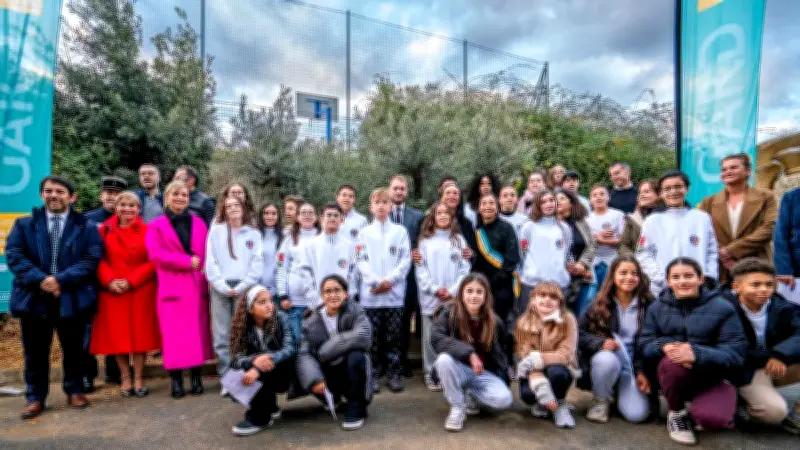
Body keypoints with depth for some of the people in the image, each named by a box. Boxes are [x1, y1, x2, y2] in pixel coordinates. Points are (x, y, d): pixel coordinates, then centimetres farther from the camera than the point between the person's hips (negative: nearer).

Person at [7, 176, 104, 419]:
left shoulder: (86, 227, 3)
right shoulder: (24, 224, 9)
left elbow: (91, 259, -7)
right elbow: (14, 255, -2)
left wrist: (61, 279, -18)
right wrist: (40, 279, -16)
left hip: (72, 297, -1)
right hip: (34, 297, 2)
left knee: (73, 349, 10)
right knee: (35, 351, 10)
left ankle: (74, 391, 26)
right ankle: (35, 397, 23)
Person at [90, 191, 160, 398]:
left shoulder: (147, 231, 0)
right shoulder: (105, 230, 6)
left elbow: (153, 261, -5)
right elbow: (99, 259, 2)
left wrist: (131, 280, -13)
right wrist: (109, 281, -13)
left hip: (141, 291, -1)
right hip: (112, 292, 2)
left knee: (140, 334, 2)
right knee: (116, 336, 4)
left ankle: (138, 379, 13)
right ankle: (125, 379, 18)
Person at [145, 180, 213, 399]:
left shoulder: (198, 223, 14)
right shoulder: (156, 226, 7)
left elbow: (208, 252, 10)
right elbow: (155, 254, -7)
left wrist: (209, 276, -5)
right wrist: (187, 261, -15)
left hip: (198, 286, 2)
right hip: (172, 288, -2)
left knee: (198, 333, 4)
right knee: (174, 335, -1)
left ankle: (196, 378, 13)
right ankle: (176, 381, 7)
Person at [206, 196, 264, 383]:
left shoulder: (254, 233, 11)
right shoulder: (216, 231, 11)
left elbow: (257, 264, 3)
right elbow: (210, 262, 3)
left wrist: (242, 286, -8)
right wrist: (223, 286, -7)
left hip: (245, 289, 0)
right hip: (220, 289, 1)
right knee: (222, 336, 0)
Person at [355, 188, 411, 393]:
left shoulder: (400, 231, 7)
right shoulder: (364, 233, 8)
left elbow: (405, 260, 0)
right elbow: (361, 261, 1)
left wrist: (389, 280, -11)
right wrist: (376, 282, -12)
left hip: (394, 293, 0)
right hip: (370, 294, 0)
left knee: (393, 337, 5)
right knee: (373, 337, 5)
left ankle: (394, 374, 15)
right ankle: (373, 375, 14)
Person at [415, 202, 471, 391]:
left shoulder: (459, 240, 8)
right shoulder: (425, 240, 6)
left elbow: (465, 269, 3)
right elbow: (421, 269, 0)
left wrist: (452, 290, -8)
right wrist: (435, 289, -10)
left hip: (454, 298, 1)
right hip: (430, 298, 0)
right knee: (431, 338, 3)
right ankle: (431, 375, 13)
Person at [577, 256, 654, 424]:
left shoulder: (648, 305, -1)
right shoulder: (600, 304, -1)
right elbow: (579, 332, -3)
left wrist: (643, 371, -9)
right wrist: (601, 343, -21)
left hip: (636, 365, 1)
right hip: (606, 358, 0)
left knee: (637, 414, -19)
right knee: (606, 359, -37)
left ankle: (620, 392, 17)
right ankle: (601, 400, -7)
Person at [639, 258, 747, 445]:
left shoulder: (722, 307, -7)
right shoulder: (657, 307, 2)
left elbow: (735, 354, -14)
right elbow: (645, 345, -3)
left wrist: (697, 353, -34)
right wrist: (665, 346, -28)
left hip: (713, 377, -2)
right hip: (673, 374, 2)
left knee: (711, 418, -32)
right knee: (673, 361, -34)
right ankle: (676, 413, -5)